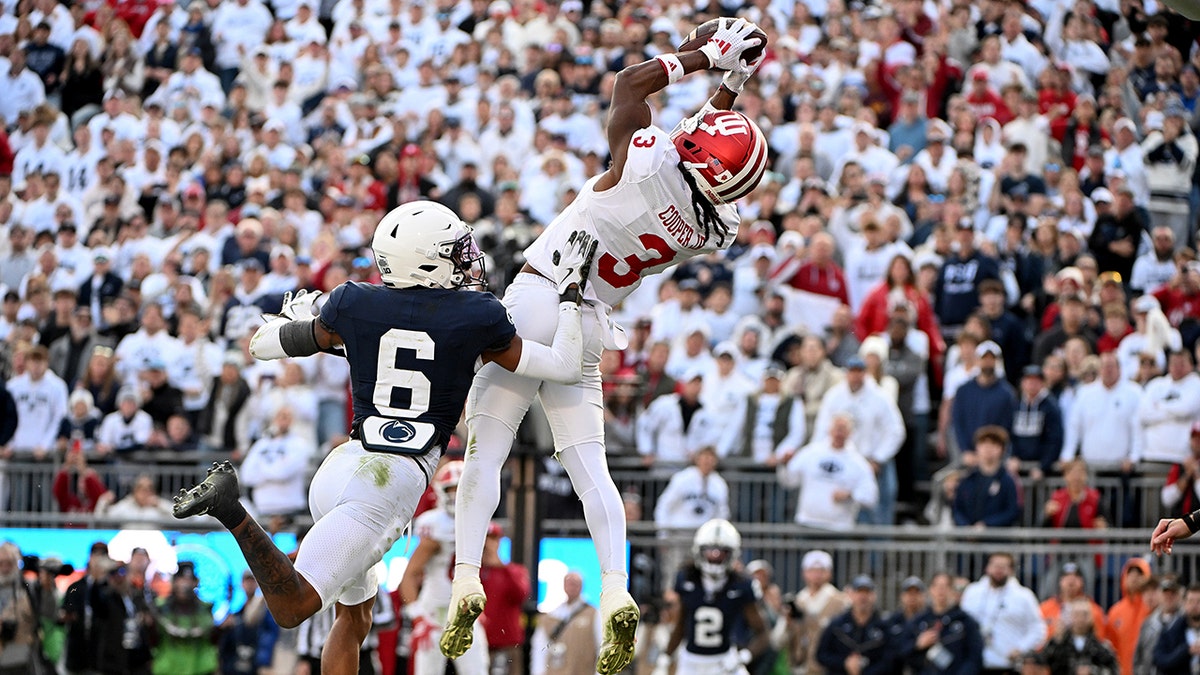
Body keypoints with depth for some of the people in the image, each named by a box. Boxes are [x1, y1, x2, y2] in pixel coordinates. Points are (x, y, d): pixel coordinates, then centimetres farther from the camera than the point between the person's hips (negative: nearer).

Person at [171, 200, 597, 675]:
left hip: (340, 467, 5)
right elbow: (565, 368, 10)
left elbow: (261, 346, 19)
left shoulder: (353, 306, 7)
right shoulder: (476, 319, 0)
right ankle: (231, 511, -36)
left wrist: (293, 317, 41)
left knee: (353, 617, 24)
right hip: (395, 478, -5)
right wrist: (570, 293, 22)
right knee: (292, 608, -15)